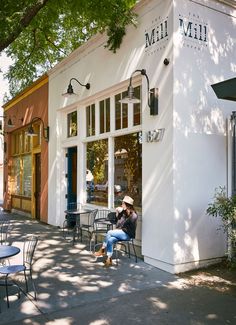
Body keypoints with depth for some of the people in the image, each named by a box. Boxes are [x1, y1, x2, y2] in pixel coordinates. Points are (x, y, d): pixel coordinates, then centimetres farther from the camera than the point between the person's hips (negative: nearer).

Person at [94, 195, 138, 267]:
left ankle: (102, 251, -10)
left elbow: (129, 229, -14)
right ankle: (109, 260, -21)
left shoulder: (133, 215, -11)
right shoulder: (123, 212, 9)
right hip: (121, 232, 7)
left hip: (127, 235, -6)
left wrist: (119, 229, -13)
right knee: (110, 240, -24)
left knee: (109, 232, -24)